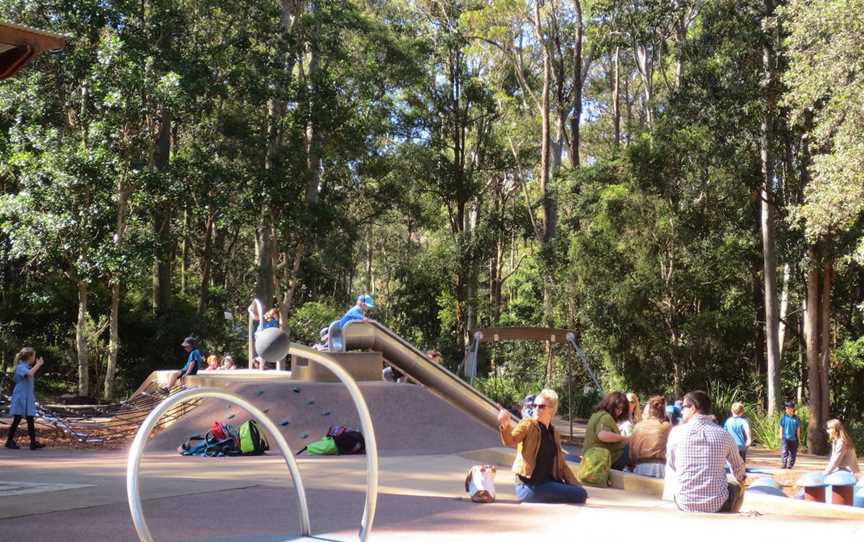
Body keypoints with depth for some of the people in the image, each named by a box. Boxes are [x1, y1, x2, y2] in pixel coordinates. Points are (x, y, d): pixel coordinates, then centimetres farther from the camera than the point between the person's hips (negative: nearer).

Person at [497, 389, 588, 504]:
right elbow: (510, 440, -24)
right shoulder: (528, 425, -5)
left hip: (547, 483, 7)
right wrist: (505, 426, -46)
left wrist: (576, 486, 11)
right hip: (529, 486, -7)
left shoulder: (554, 433, 14)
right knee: (579, 495, -16)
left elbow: (561, 464, 20)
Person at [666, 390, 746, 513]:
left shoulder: (676, 432, -5)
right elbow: (738, 468, 12)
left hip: (685, 505, 0)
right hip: (717, 506, 0)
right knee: (738, 488, 31)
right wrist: (741, 480, 35)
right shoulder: (723, 435, -3)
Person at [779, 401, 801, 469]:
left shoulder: (796, 419, 1)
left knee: (793, 453, 7)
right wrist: (781, 438, 4)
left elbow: (798, 430, 6)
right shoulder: (783, 418, 2)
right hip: (785, 438, -1)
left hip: (793, 439, 1)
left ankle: (790, 465, 19)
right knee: (784, 452, -15)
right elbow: (781, 429, 7)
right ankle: (784, 464, -17)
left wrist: (798, 439, 6)